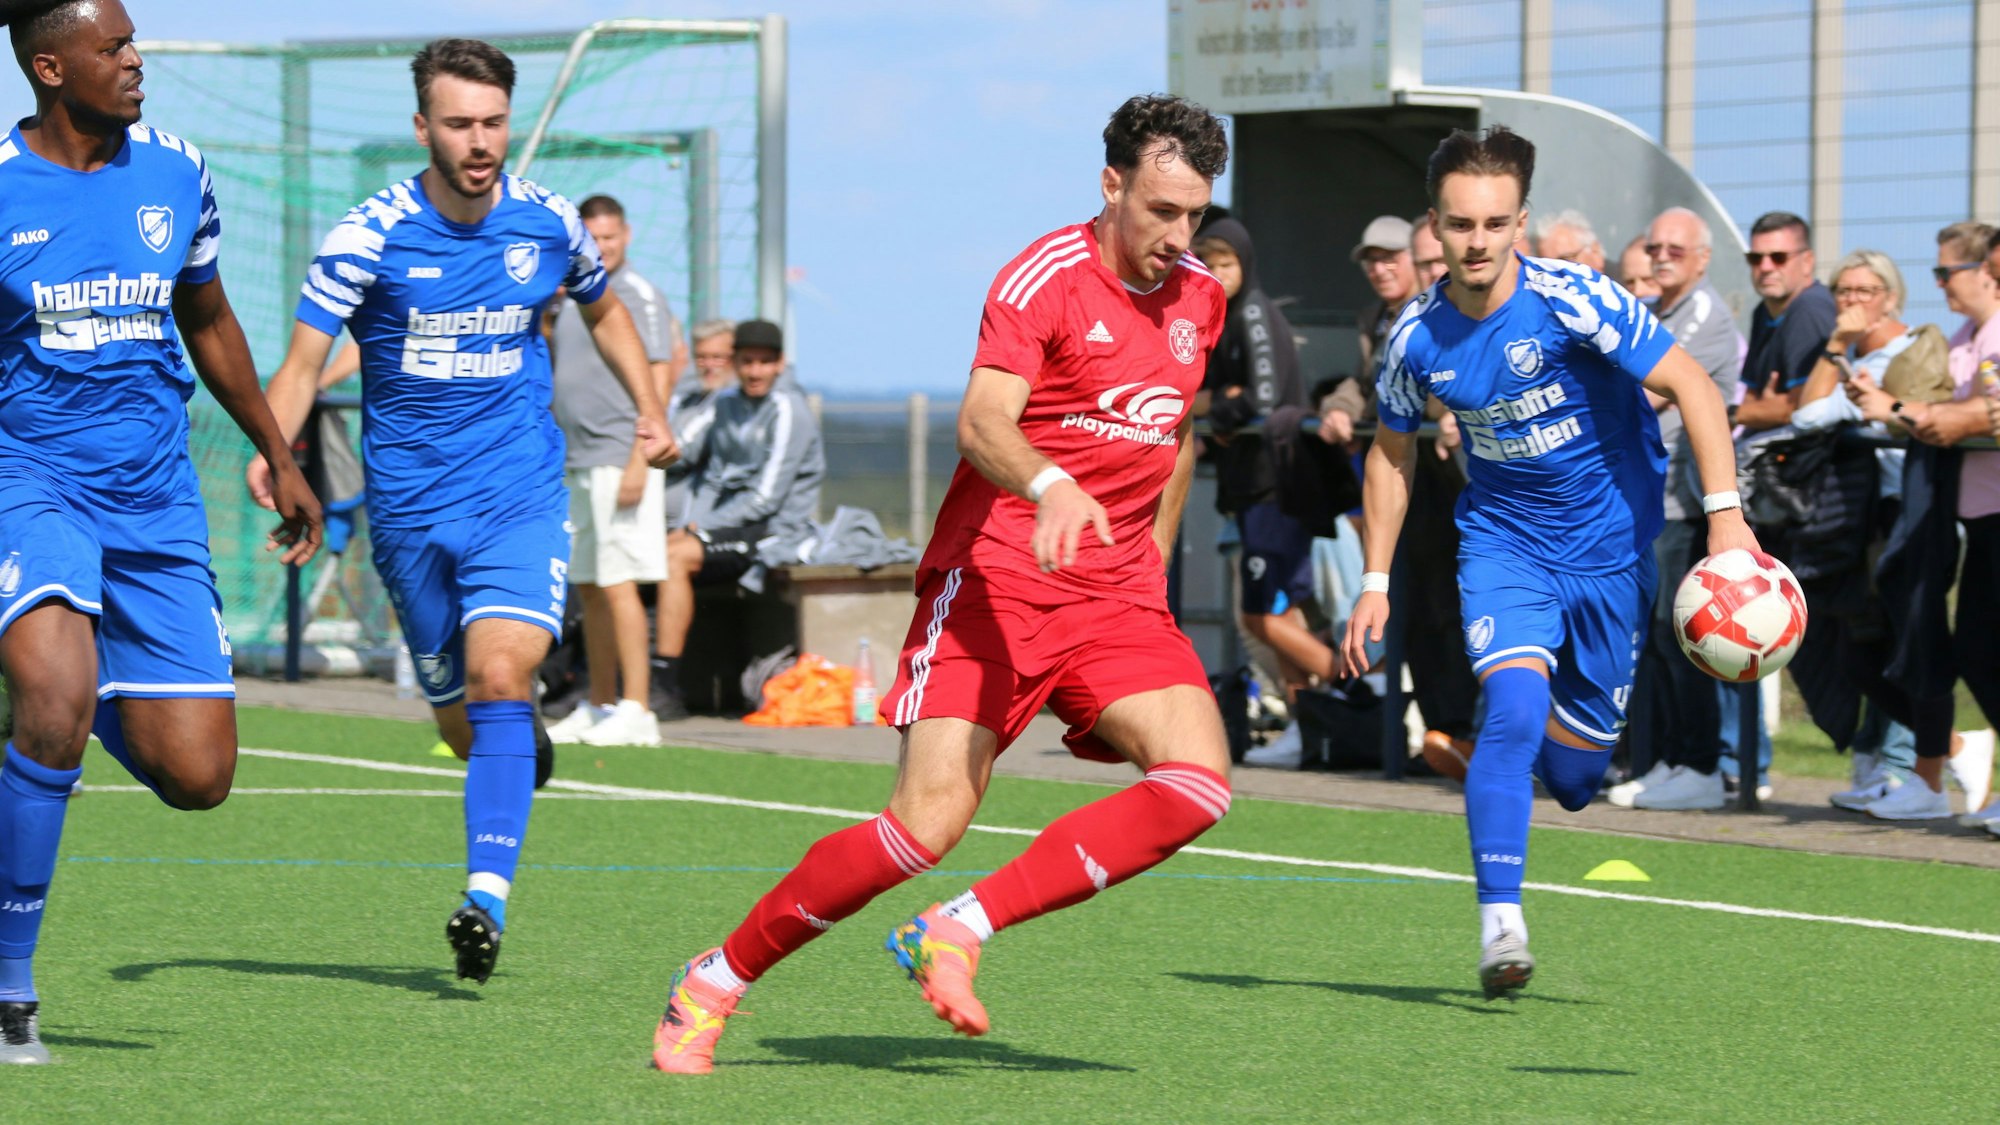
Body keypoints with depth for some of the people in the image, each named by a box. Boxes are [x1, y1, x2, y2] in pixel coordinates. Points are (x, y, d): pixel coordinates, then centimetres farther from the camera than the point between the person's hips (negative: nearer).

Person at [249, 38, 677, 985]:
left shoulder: (548, 224, -1)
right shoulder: (369, 237, -9)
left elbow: (603, 309, 21)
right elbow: (304, 361, -14)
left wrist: (650, 411, 12)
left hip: (521, 496, 0)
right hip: (409, 507, 0)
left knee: (500, 676, -22)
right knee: (459, 715, 10)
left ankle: (487, 897, -28)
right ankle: (516, 758, 47)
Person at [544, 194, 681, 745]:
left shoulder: (638, 296, -8)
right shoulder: (570, 298, 16)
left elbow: (657, 382, -15)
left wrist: (639, 462, -21)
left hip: (619, 457, -8)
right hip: (577, 462, 8)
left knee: (618, 584, -13)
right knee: (589, 589, 11)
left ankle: (636, 711, -14)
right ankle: (599, 706, 18)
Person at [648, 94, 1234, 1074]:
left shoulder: (1199, 300, 11)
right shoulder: (1046, 279, -11)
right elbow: (981, 422, -26)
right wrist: (1050, 486, -45)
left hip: (1118, 599, 6)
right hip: (992, 582, -6)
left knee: (1199, 781, -19)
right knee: (929, 820, -18)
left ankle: (956, 933, -13)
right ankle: (714, 983, 2)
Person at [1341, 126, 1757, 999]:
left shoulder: (1570, 300, -19)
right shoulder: (1418, 336, -8)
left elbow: (1692, 387, -18)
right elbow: (1391, 454, 10)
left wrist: (1725, 515, -27)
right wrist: (1375, 583, 6)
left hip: (1610, 541, -1)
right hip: (1503, 539, 1)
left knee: (1571, 775, 3)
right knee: (1515, 708, -25)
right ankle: (1499, 923, -21)